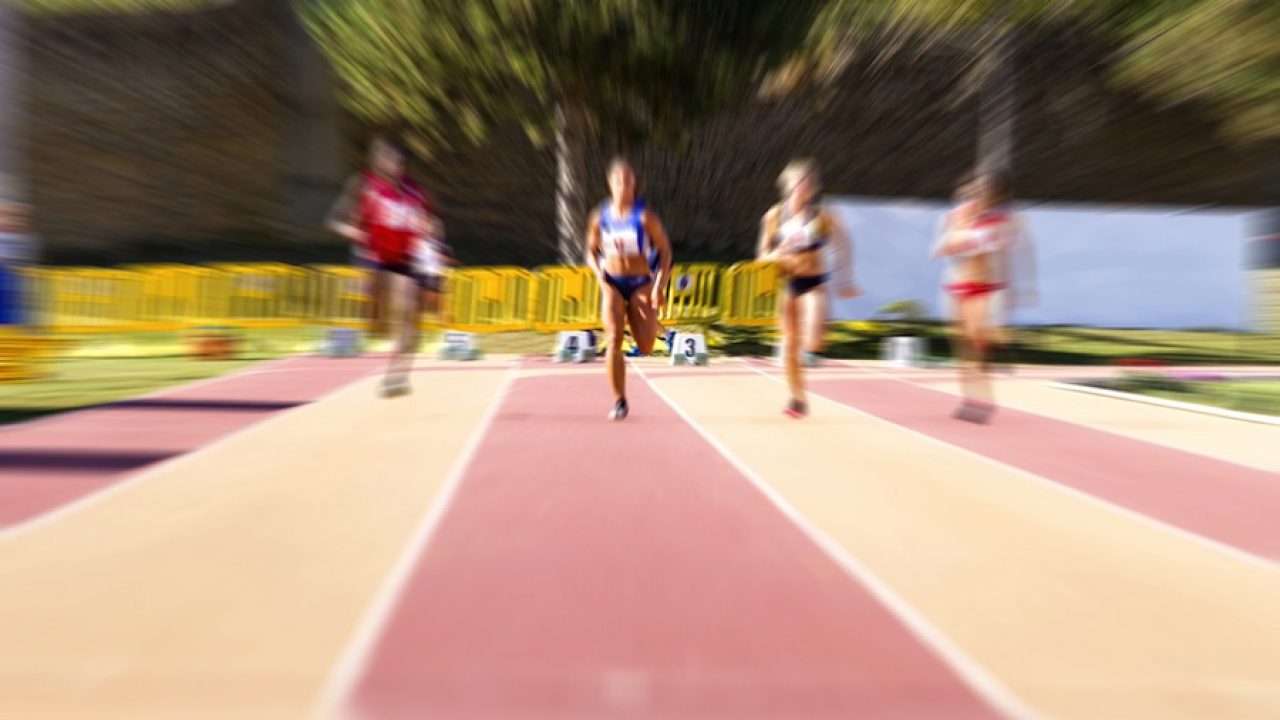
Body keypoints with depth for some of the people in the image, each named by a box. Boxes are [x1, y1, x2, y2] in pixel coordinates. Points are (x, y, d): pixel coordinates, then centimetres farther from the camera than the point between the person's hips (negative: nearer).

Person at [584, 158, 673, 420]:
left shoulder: (645, 216, -6)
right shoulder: (600, 217, 2)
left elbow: (665, 251, -2)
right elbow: (591, 252, 13)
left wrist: (659, 286, -12)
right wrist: (599, 274, -7)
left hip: (640, 283, -1)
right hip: (612, 284, 2)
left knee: (646, 347, -5)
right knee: (614, 341, -13)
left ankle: (651, 318, 35)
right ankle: (619, 401, -2)